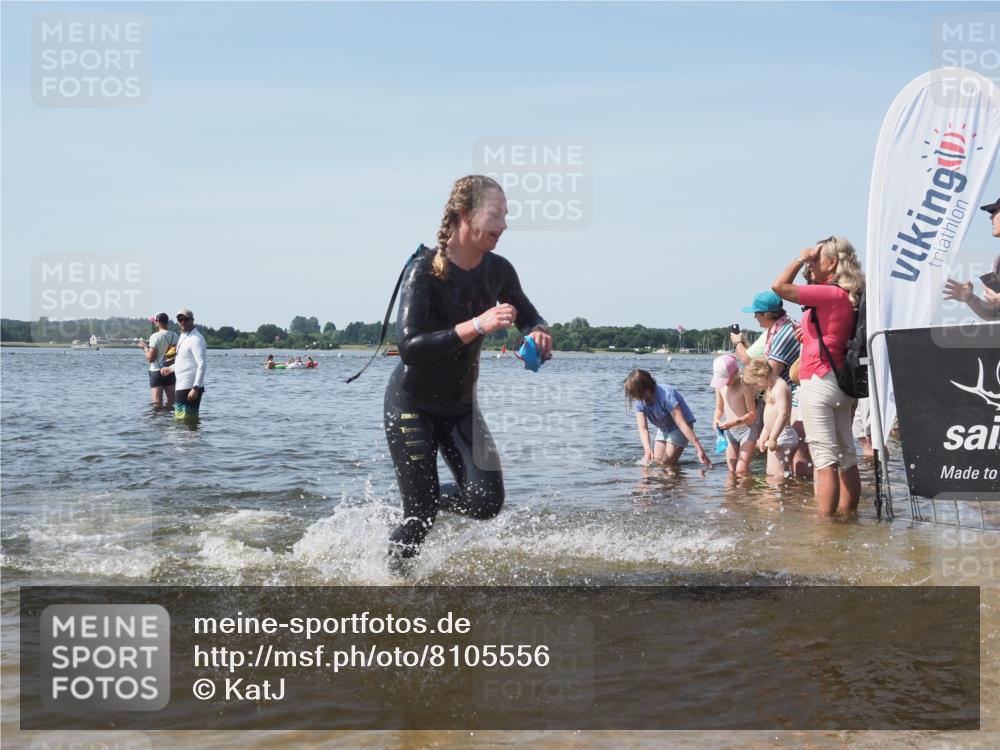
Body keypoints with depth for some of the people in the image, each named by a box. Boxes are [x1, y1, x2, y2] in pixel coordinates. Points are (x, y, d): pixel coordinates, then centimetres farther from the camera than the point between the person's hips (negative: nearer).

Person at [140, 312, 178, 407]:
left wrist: (145, 347, 4)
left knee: (157, 403, -3)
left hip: (157, 371, -5)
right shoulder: (175, 335, 3)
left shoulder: (155, 336, -13)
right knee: (171, 402, 11)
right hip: (171, 371, 5)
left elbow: (150, 358, -15)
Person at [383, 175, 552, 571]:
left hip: (460, 405, 6)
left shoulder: (498, 271, -3)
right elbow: (409, 347, -32)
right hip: (412, 404, -6)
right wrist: (476, 326, -40)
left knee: (487, 501, -6)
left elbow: (530, 318, 12)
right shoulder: (425, 270, -22)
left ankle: (425, 499, 23)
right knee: (421, 517, -4)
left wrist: (538, 335, -12)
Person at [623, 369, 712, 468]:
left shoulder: (666, 395, -35)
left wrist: (700, 449, -39)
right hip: (663, 427, 6)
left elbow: (681, 424, -37)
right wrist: (648, 449, -44)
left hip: (678, 427, -6)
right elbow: (643, 428, -23)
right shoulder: (638, 401, -16)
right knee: (657, 461, 6)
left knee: (666, 463, -11)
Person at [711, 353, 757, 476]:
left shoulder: (745, 386, -17)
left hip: (747, 430, -6)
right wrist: (716, 420, -9)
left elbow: (752, 414, -16)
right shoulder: (720, 386, 2)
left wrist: (734, 422, -28)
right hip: (730, 433, 6)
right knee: (732, 471, 5)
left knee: (741, 470, -16)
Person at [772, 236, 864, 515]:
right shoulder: (848, 297, 13)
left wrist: (801, 258, -6)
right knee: (846, 458, 11)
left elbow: (780, 286, -17)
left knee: (825, 460, -9)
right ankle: (847, 516, 18)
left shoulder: (829, 293, -14)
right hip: (842, 382, 9)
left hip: (818, 382, -9)